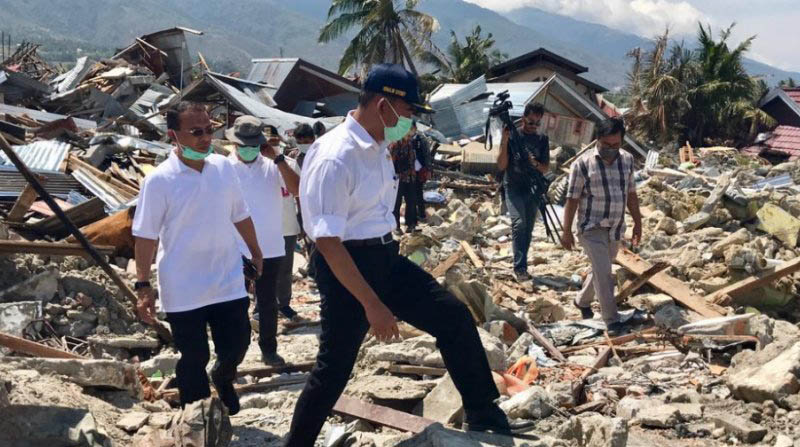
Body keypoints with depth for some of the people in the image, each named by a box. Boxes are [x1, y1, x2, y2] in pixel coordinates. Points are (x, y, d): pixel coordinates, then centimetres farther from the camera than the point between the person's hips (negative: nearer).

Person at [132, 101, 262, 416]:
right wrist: (143, 286, -12)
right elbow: (146, 236, -11)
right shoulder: (159, 180, -13)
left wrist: (256, 252, 20)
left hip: (228, 282, 4)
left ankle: (222, 378, 45)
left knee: (237, 345, 11)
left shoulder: (223, 167, 1)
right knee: (193, 359, 7)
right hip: (183, 291, -4)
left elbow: (240, 215, 13)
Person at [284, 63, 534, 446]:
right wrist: (372, 304, -26)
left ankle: (483, 414, 18)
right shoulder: (334, 158, -24)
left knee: (453, 316, 6)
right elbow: (327, 242, -26)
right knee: (334, 369, 1)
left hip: (385, 257, 9)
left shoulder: (379, 148, 5)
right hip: (346, 265, -8)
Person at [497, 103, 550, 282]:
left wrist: (536, 164, -15)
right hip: (514, 188, -4)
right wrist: (505, 142, -18)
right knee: (519, 223, -20)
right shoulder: (512, 135, -3)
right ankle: (519, 267, -21)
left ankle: (522, 266, 15)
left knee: (528, 229, 5)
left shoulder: (542, 140, 6)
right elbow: (501, 166, -6)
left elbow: (546, 169, 8)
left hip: (532, 189, 4)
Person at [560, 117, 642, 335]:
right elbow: (572, 199, -9)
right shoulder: (583, 163, -13)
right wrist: (567, 231, -9)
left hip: (616, 228, 6)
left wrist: (637, 223, 14)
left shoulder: (627, 160, 3)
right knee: (603, 272, -13)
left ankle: (582, 301, 41)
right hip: (592, 228, -6)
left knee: (601, 270, 18)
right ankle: (612, 321, -7)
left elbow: (631, 194, 12)